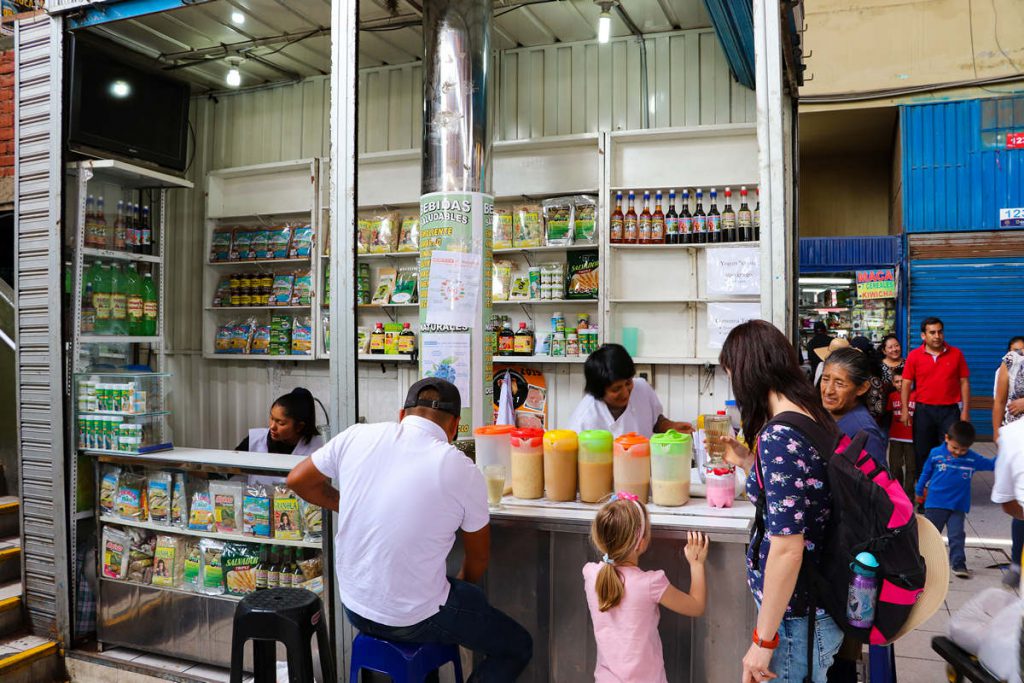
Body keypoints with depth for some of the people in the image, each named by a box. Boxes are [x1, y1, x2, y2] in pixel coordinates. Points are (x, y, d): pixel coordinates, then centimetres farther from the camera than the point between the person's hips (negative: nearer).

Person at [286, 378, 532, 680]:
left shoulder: (357, 436, -8)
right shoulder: (463, 471, -15)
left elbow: (298, 480, 7)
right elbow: (478, 559, -1)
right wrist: (462, 584, 20)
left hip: (353, 608, 5)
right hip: (413, 620, -5)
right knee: (518, 646, 16)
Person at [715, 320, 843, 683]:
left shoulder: (778, 436, -25)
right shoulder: (813, 416, 3)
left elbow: (787, 548, -26)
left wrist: (763, 639, -19)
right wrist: (748, 462, 14)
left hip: (797, 617, -9)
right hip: (817, 599, 9)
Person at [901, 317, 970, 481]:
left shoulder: (956, 354, 1)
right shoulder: (914, 356, -1)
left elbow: (964, 383, 3)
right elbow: (906, 383, 1)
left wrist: (965, 410, -1)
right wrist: (904, 409, -6)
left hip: (950, 410, 0)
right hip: (923, 410, 0)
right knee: (922, 452, 10)